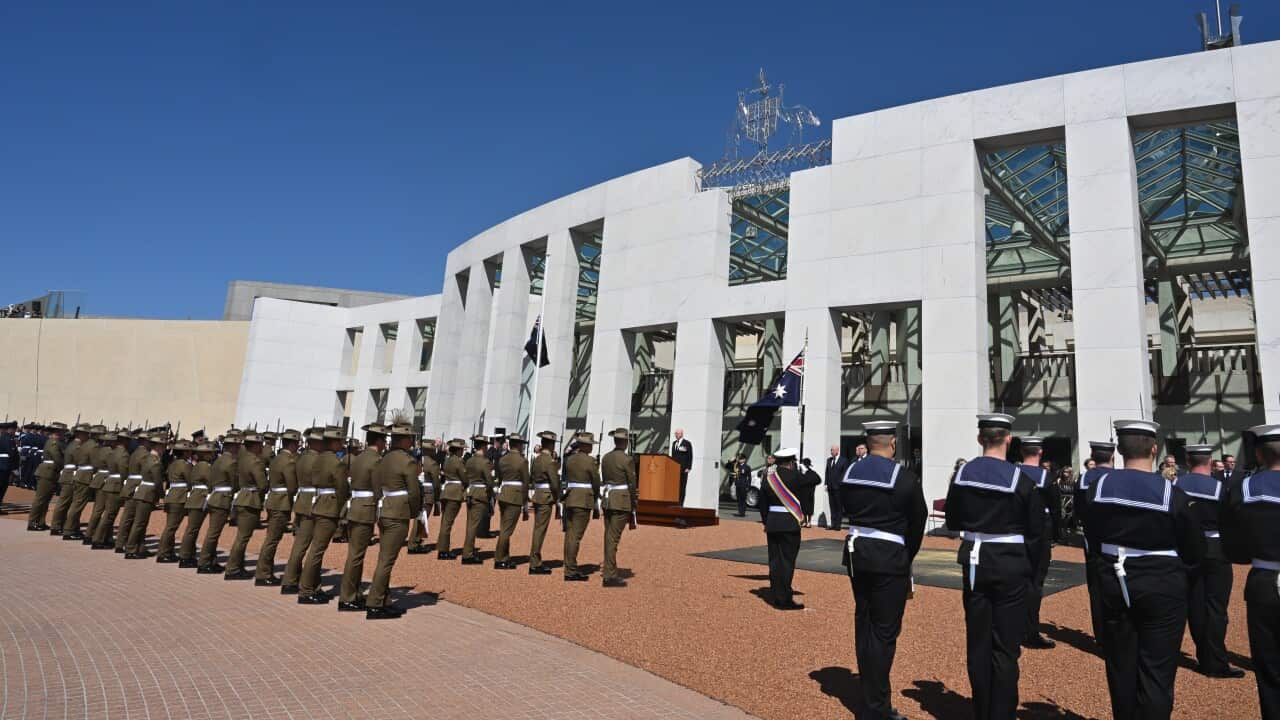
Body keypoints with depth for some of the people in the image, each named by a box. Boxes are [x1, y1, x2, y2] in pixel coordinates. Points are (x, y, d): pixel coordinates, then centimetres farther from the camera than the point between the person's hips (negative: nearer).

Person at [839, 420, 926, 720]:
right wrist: (908, 556, 15)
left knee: (863, 622, 17)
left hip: (856, 553, 6)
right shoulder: (906, 479, -12)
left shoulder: (849, 473, 2)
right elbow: (918, 522, -1)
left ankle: (869, 691, 30)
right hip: (889, 559, -6)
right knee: (884, 630, 1)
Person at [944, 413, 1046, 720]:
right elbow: (1036, 532, -6)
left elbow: (952, 523, 8)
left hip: (974, 563, 3)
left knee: (978, 643, 13)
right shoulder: (1021, 479, -12)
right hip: (1011, 565, -3)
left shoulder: (962, 473, -3)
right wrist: (1031, 570, 7)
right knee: (1006, 646, 7)